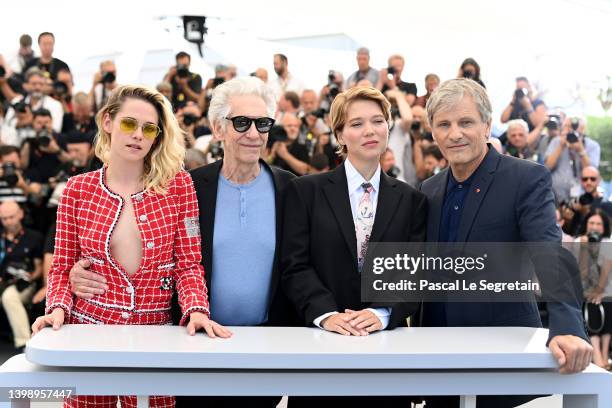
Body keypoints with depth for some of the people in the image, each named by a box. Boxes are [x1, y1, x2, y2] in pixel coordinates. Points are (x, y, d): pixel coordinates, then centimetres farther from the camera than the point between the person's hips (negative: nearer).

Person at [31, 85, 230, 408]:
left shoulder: (179, 185, -1)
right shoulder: (78, 189, 1)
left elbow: (188, 264, -1)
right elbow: (62, 266, 7)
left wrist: (196, 310, -18)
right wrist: (58, 308, -11)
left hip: (154, 333, 0)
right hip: (88, 327, 1)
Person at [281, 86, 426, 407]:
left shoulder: (411, 200, 9)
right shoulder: (305, 191, 4)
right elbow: (295, 266, -4)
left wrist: (382, 313, -15)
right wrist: (325, 313, -18)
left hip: (387, 340, 2)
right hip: (319, 340, -1)